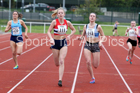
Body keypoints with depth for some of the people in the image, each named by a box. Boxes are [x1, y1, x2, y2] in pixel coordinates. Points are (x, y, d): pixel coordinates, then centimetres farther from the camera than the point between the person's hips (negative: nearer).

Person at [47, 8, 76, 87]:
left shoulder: (67, 22, -3)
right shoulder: (54, 22, -10)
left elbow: (74, 30, 12)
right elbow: (49, 31, -9)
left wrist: (69, 36, -5)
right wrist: (51, 39, -27)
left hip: (64, 42, 0)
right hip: (56, 42, 0)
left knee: (61, 61, -14)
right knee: (57, 64, 10)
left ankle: (60, 80, -15)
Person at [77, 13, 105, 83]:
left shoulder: (98, 27, -4)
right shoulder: (86, 26, 5)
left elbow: (103, 36, 2)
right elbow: (83, 35, 14)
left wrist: (101, 41, -17)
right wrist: (80, 38, -8)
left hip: (96, 46, -2)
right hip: (87, 46, 2)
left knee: (95, 66, -1)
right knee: (88, 62, -16)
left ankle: (95, 62, 39)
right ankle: (92, 78, 1)